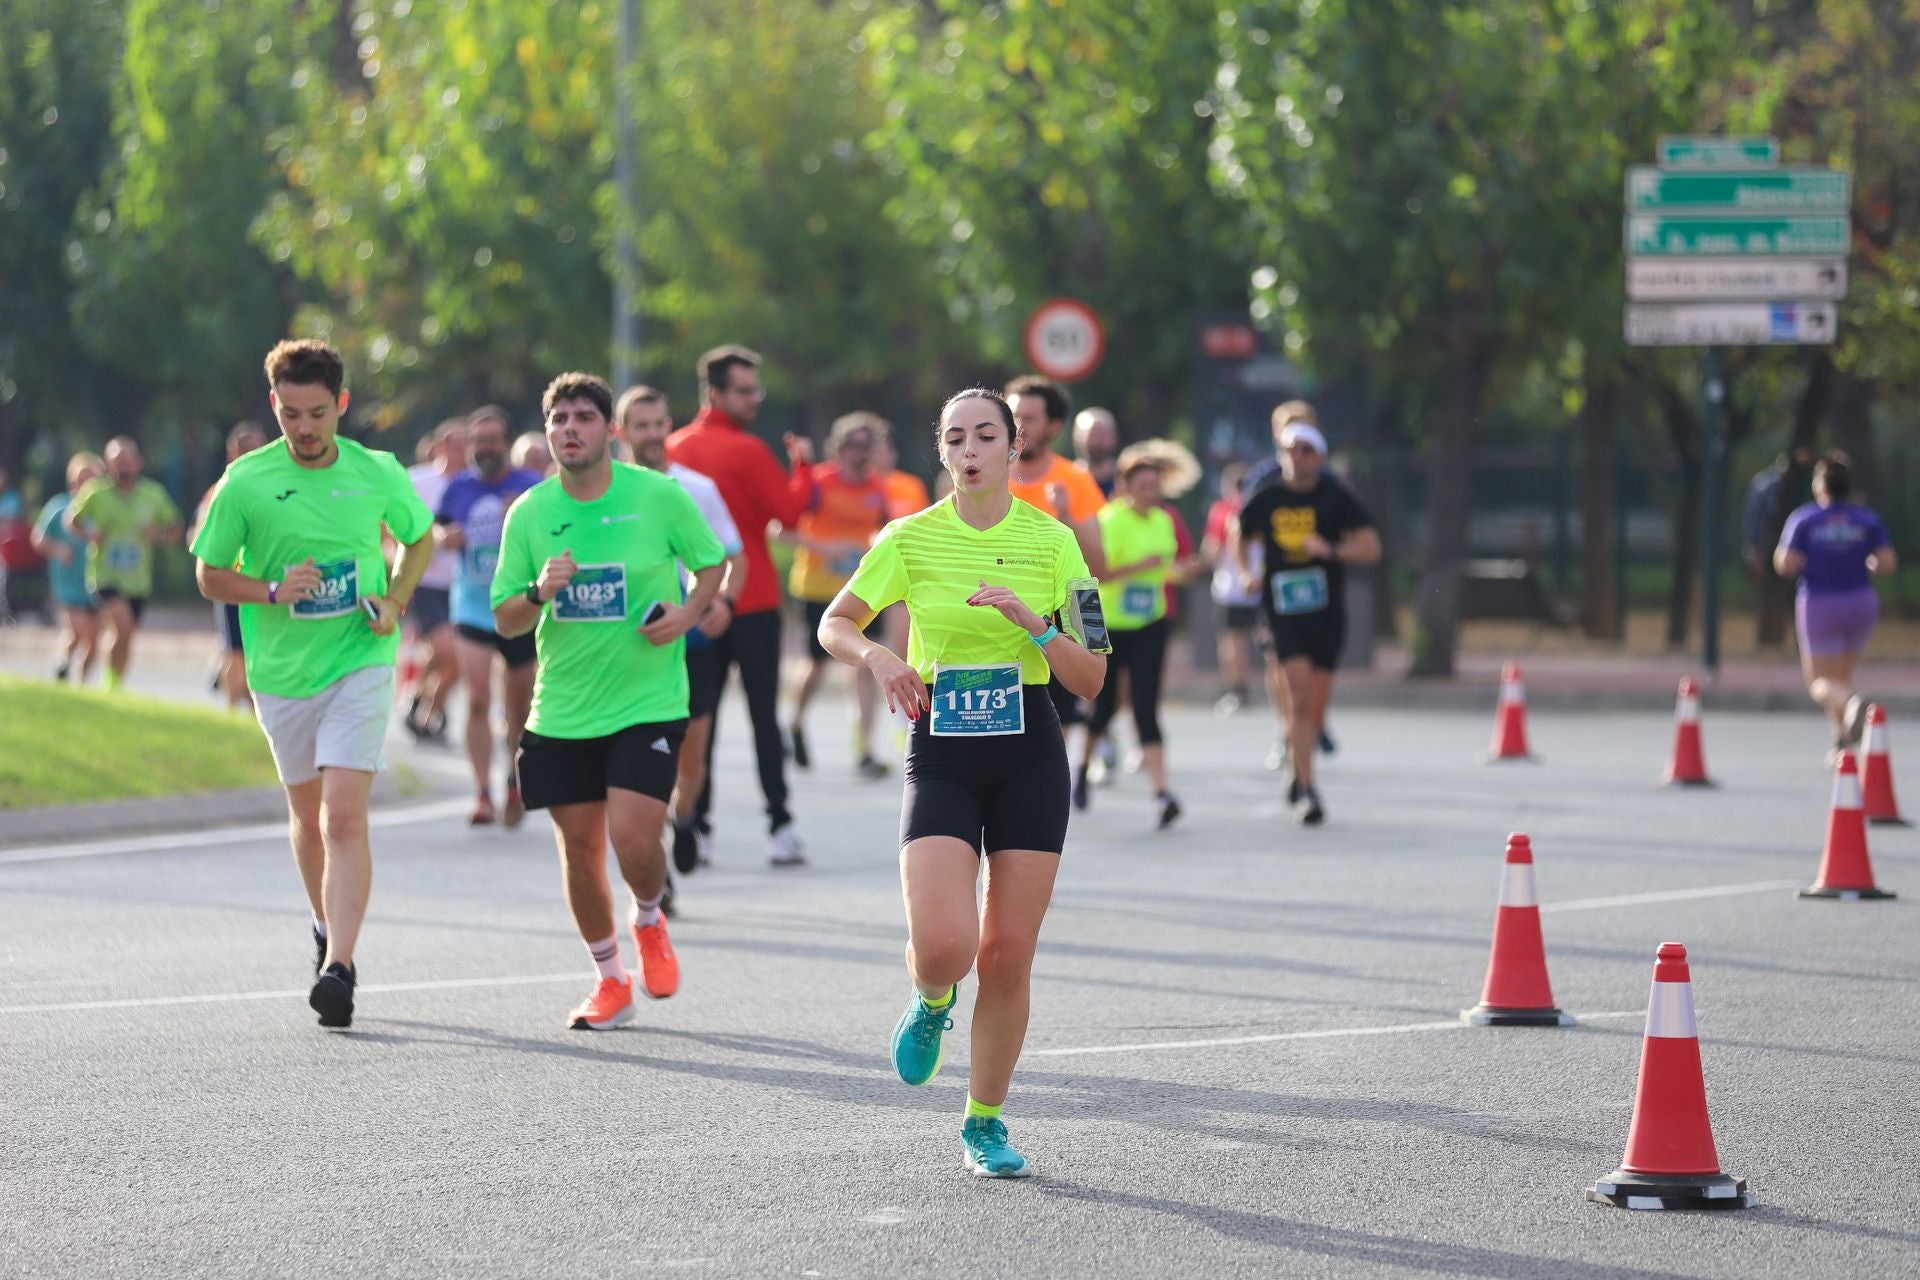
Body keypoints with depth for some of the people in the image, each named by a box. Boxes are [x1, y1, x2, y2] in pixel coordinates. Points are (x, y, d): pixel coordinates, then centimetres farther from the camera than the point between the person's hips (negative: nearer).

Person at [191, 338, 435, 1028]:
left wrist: (395, 599, -4)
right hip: (281, 675, 2)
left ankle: (339, 967, -20)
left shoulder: (379, 473, -4)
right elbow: (210, 575, 0)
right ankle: (328, 927, 41)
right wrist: (273, 591, -18)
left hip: (360, 666, -2)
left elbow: (419, 538, 14)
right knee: (307, 814, 16)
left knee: (344, 815, -15)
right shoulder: (245, 482, -8)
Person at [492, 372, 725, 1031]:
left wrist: (686, 615, -11)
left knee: (634, 839, -16)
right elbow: (505, 620, 4)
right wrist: (540, 592, -17)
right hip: (562, 710, 3)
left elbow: (713, 563, 7)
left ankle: (648, 921, 19)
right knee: (579, 848, 6)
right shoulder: (529, 514, 0)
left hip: (648, 700, -3)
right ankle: (611, 981, 24)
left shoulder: (657, 495, -6)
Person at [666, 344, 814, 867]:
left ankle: (697, 824, 5)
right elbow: (789, 511, -14)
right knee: (763, 711, -2)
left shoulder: (675, 448, 5)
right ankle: (780, 827, -5)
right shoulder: (747, 451, -11)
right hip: (751, 601, -5)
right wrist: (802, 465, -1)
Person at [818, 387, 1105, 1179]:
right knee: (943, 947, -18)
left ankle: (985, 1123, 17)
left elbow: (1090, 680, -2)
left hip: (1028, 758, 1)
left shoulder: (1051, 541, 0)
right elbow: (834, 624, 7)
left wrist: (1032, 622, -19)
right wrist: (876, 655, -14)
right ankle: (930, 999, 20)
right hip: (941, 757, -1)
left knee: (1008, 956, 0)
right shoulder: (912, 539, -1)